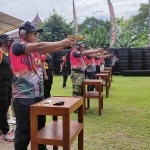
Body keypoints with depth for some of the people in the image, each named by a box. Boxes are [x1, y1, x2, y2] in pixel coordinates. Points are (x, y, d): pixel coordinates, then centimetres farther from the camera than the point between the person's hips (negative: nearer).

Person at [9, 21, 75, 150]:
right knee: (24, 131, 3)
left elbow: (51, 49, 1)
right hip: (23, 96, -8)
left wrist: (66, 44, -16)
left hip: (39, 94, 8)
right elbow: (40, 46, -24)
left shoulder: (36, 48, 13)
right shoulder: (16, 45, -11)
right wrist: (62, 42, -23)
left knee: (40, 127, 19)